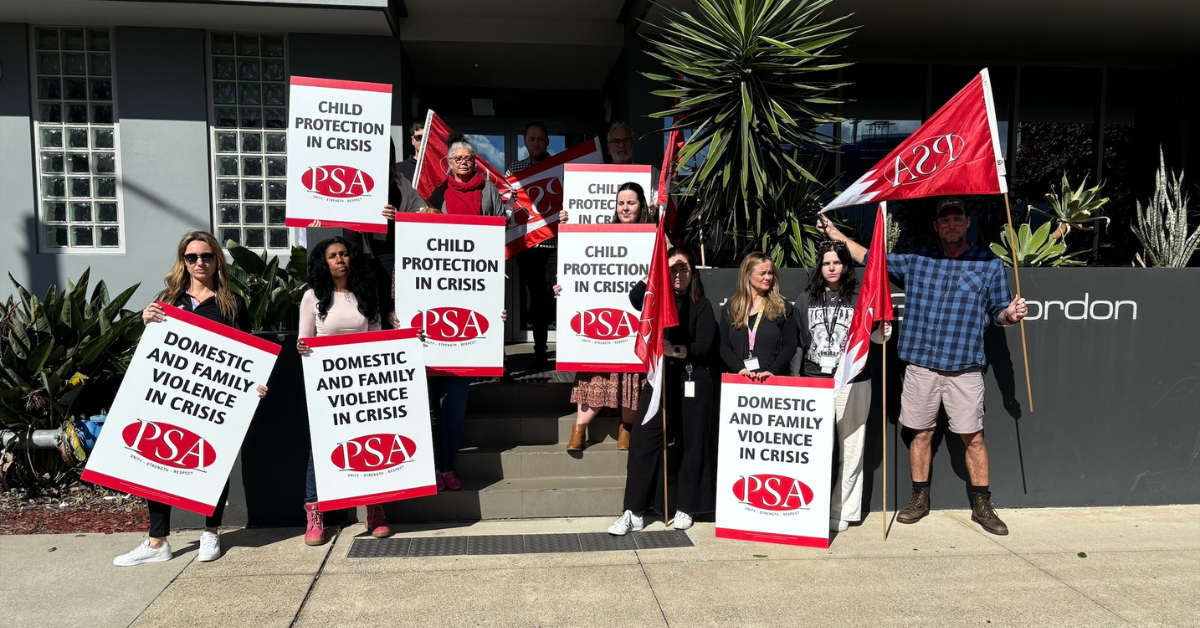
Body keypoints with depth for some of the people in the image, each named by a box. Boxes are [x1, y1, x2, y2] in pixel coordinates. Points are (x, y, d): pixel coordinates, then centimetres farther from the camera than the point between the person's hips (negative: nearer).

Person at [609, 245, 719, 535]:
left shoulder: (701, 305, 3)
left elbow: (704, 347, -6)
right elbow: (635, 297, -12)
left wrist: (675, 350, -20)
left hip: (692, 383, -1)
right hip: (658, 378, 2)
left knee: (691, 445, 6)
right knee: (642, 442, -4)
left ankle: (685, 509, 21)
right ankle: (633, 513, 2)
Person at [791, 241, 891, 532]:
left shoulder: (861, 297, 2)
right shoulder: (805, 299, 9)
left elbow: (875, 337, 4)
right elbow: (798, 344, 12)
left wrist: (883, 332, -19)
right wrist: (795, 381, 9)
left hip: (852, 384, -2)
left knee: (850, 450, 2)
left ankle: (842, 512, 12)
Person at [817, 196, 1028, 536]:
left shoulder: (989, 264, 5)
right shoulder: (915, 260, 7)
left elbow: (998, 311, 9)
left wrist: (1011, 314, -14)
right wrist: (835, 233, 15)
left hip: (964, 367, -1)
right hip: (921, 365, 1)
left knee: (973, 437, 2)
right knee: (921, 433, 9)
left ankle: (982, 506, 15)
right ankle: (919, 498, 22)